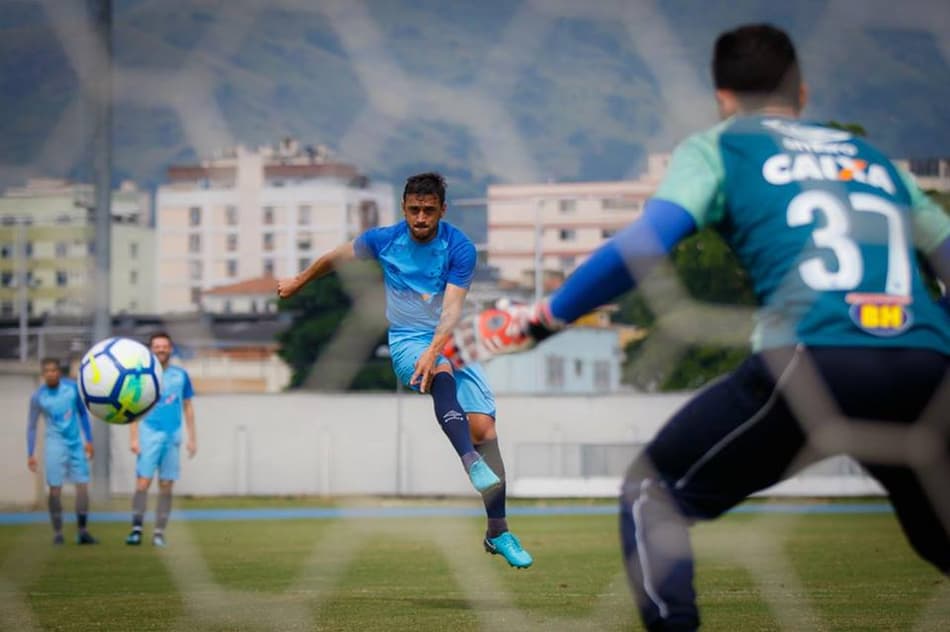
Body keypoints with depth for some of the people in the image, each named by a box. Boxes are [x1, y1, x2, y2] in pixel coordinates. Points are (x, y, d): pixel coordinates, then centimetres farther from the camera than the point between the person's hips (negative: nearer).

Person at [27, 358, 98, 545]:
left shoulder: (73, 388, -4)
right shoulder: (38, 397, -8)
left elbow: (82, 413, 10)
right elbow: (32, 426, 2)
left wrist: (89, 440, 8)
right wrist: (30, 454, -1)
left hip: (76, 443, 2)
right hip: (55, 444, -2)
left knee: (83, 486, -2)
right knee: (55, 489, -6)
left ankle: (82, 531, 4)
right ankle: (57, 532, 2)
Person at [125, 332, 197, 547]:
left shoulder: (181, 375, 10)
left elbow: (188, 407, 15)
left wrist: (192, 438, 11)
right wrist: (133, 438, -7)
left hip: (173, 436, 3)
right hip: (149, 434, -3)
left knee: (166, 487, 2)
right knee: (143, 482, -13)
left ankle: (159, 532, 5)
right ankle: (136, 529, -15)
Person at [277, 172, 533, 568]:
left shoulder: (460, 248, -7)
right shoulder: (384, 240, -1)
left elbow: (452, 309, -17)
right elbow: (337, 257, 20)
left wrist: (434, 351, -34)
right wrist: (298, 282, 35)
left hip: (450, 341, 1)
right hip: (406, 341, -1)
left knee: (485, 427, -15)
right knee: (443, 375, -37)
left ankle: (497, 532, -10)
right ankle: (472, 462, -59)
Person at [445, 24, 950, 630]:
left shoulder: (718, 147, 16)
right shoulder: (876, 159, 29)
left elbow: (646, 243, 0)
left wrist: (540, 319, 6)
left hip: (815, 359, -4)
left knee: (654, 493, 13)